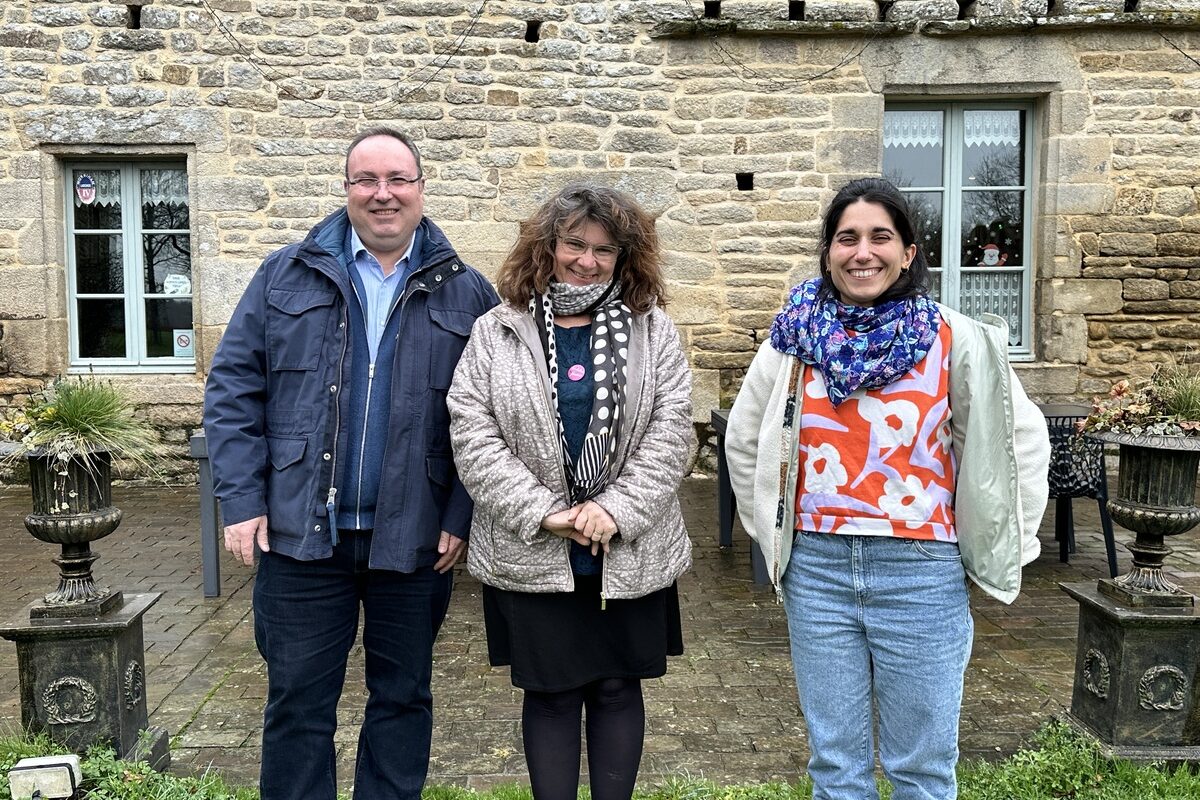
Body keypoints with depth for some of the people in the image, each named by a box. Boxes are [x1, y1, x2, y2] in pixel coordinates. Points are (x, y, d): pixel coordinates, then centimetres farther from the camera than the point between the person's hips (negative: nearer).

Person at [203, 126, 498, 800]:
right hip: (303, 534, 0)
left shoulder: (466, 295, 1)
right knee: (298, 701, 11)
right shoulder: (287, 277, 3)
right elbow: (234, 389, 1)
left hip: (415, 540, 0)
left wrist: (464, 516, -6)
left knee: (403, 697, 15)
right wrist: (242, 500, -6)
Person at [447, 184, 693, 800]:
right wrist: (543, 513, -14)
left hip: (630, 554, 1)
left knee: (618, 687, 13)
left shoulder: (652, 330, 3)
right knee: (550, 693, 10)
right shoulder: (496, 333, 1)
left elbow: (670, 430, -4)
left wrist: (616, 510, -15)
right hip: (531, 554, -1)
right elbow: (473, 435, -6)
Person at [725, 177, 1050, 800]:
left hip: (921, 569, -2)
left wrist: (1003, 547, 3)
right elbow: (743, 440, 15)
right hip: (817, 567, 2)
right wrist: (769, 530, 13)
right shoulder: (796, 336, 2)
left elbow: (1023, 438, 4)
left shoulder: (953, 340, -4)